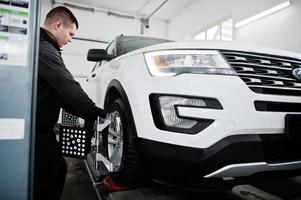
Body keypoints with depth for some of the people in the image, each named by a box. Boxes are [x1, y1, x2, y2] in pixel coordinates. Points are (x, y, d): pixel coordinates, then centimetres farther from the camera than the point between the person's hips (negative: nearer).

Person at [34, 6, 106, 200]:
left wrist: (87, 113, 10)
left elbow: (59, 91, 16)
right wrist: (96, 112, -10)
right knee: (47, 179, 2)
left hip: (40, 127, 10)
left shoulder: (42, 46, 16)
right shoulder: (43, 48, -17)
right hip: (36, 130, -10)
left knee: (57, 170, 17)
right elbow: (69, 88, -22)